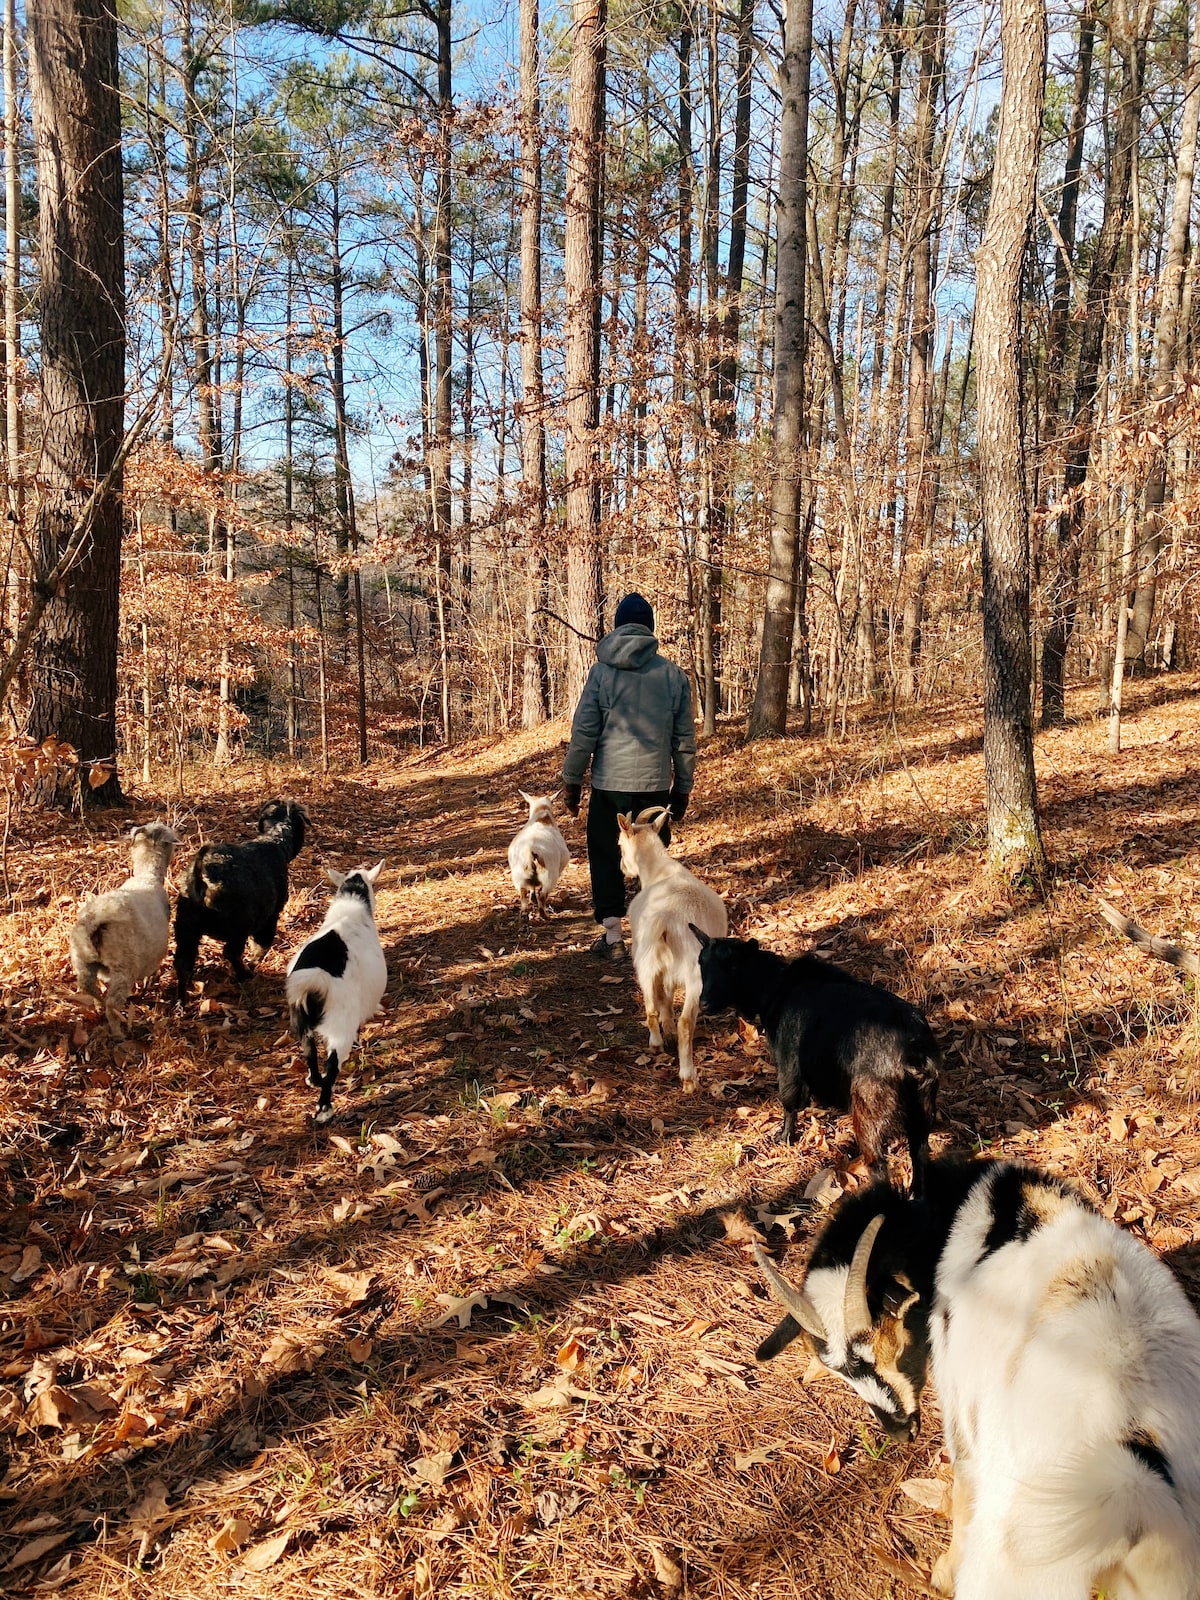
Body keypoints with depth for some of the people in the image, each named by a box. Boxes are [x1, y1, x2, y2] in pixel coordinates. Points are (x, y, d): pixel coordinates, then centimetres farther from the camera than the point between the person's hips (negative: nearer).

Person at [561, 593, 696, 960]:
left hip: (609, 784, -2)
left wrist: (571, 780, 5)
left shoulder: (602, 672, -5)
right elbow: (685, 740, 7)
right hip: (656, 785, 2)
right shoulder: (674, 675, 3)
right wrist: (683, 788, 16)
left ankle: (612, 936, 9)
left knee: (605, 858, 10)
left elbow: (583, 733, -5)